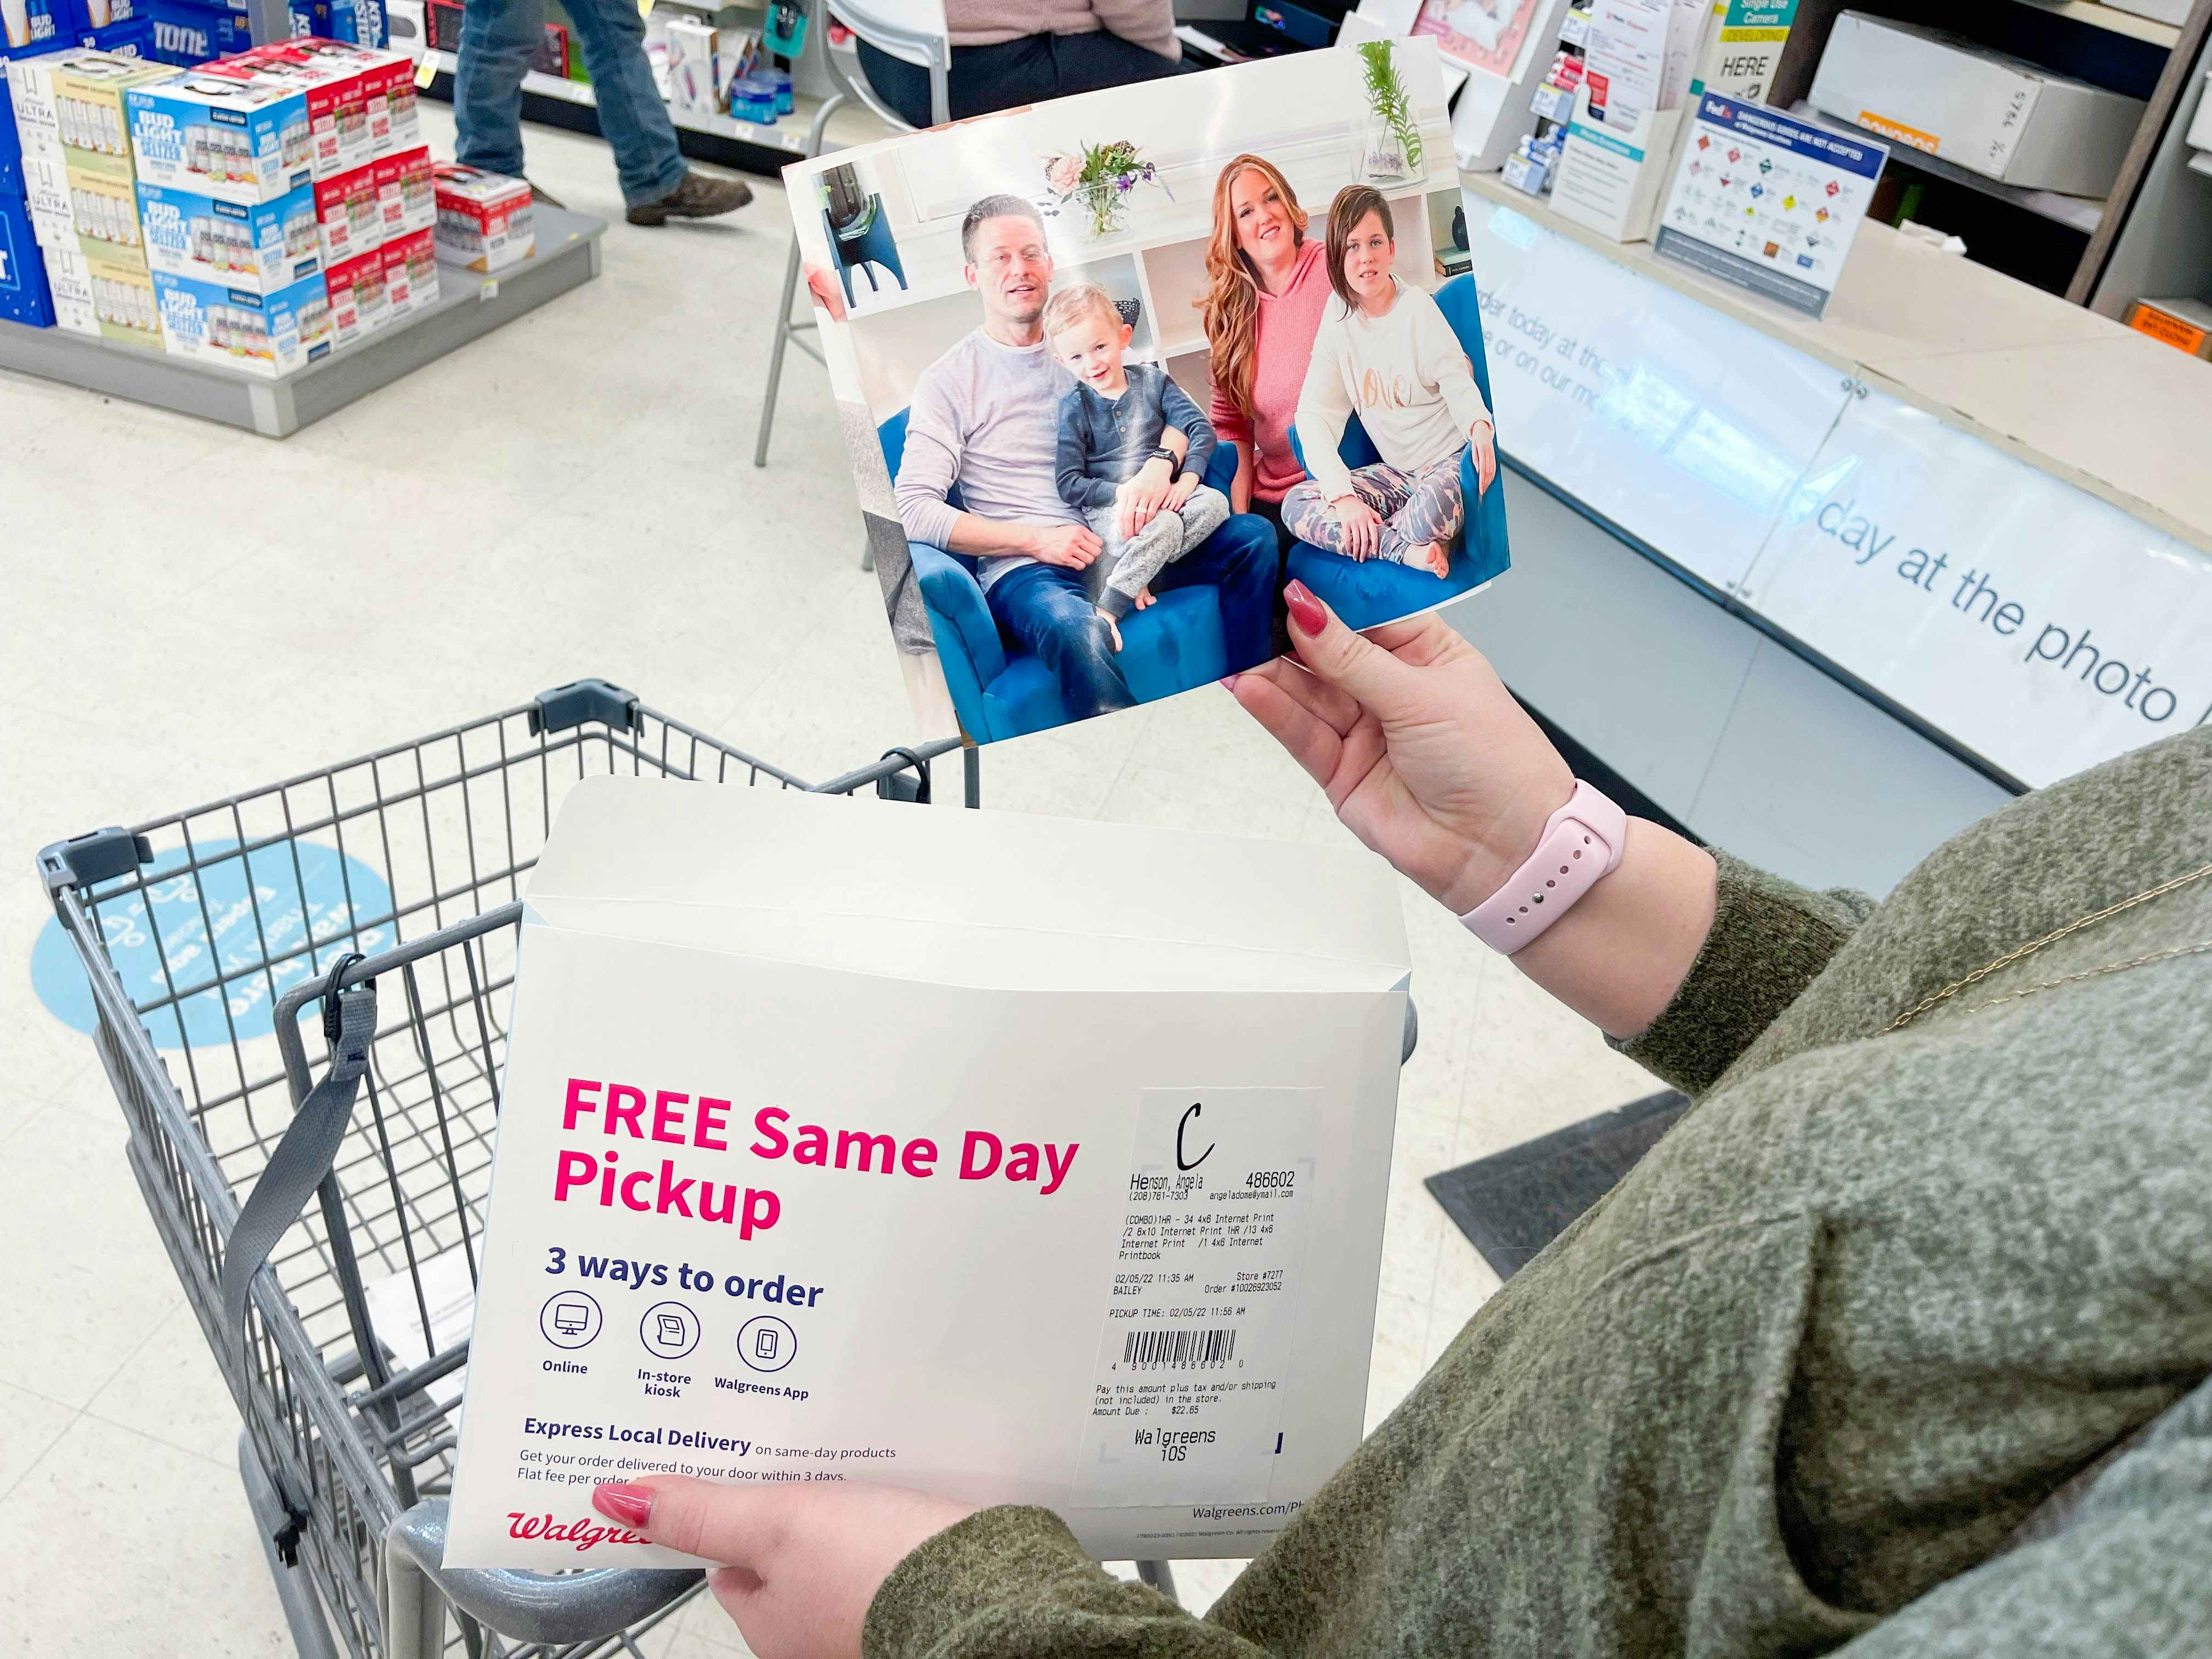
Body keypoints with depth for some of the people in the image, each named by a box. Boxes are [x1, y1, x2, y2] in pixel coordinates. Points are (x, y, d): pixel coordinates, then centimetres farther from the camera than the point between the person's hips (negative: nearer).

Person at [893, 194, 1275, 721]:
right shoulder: (949, 381, 3)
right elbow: (914, 509, -7)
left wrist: (1159, 463, -14)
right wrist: (1037, 539, -15)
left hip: (1127, 540, 5)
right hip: (1025, 566, -5)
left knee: (1253, 536, -14)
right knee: (1074, 629, -39)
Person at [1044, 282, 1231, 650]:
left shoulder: (1152, 380, 7)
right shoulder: (1072, 407, -1)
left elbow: (1202, 430, 0)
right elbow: (1069, 485, -8)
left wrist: (1186, 481, -16)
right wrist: (1124, 493, -18)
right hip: (1105, 506, -4)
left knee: (1216, 502, -24)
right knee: (1166, 526, -35)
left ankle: (1136, 578, -29)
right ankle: (1105, 612, -35)